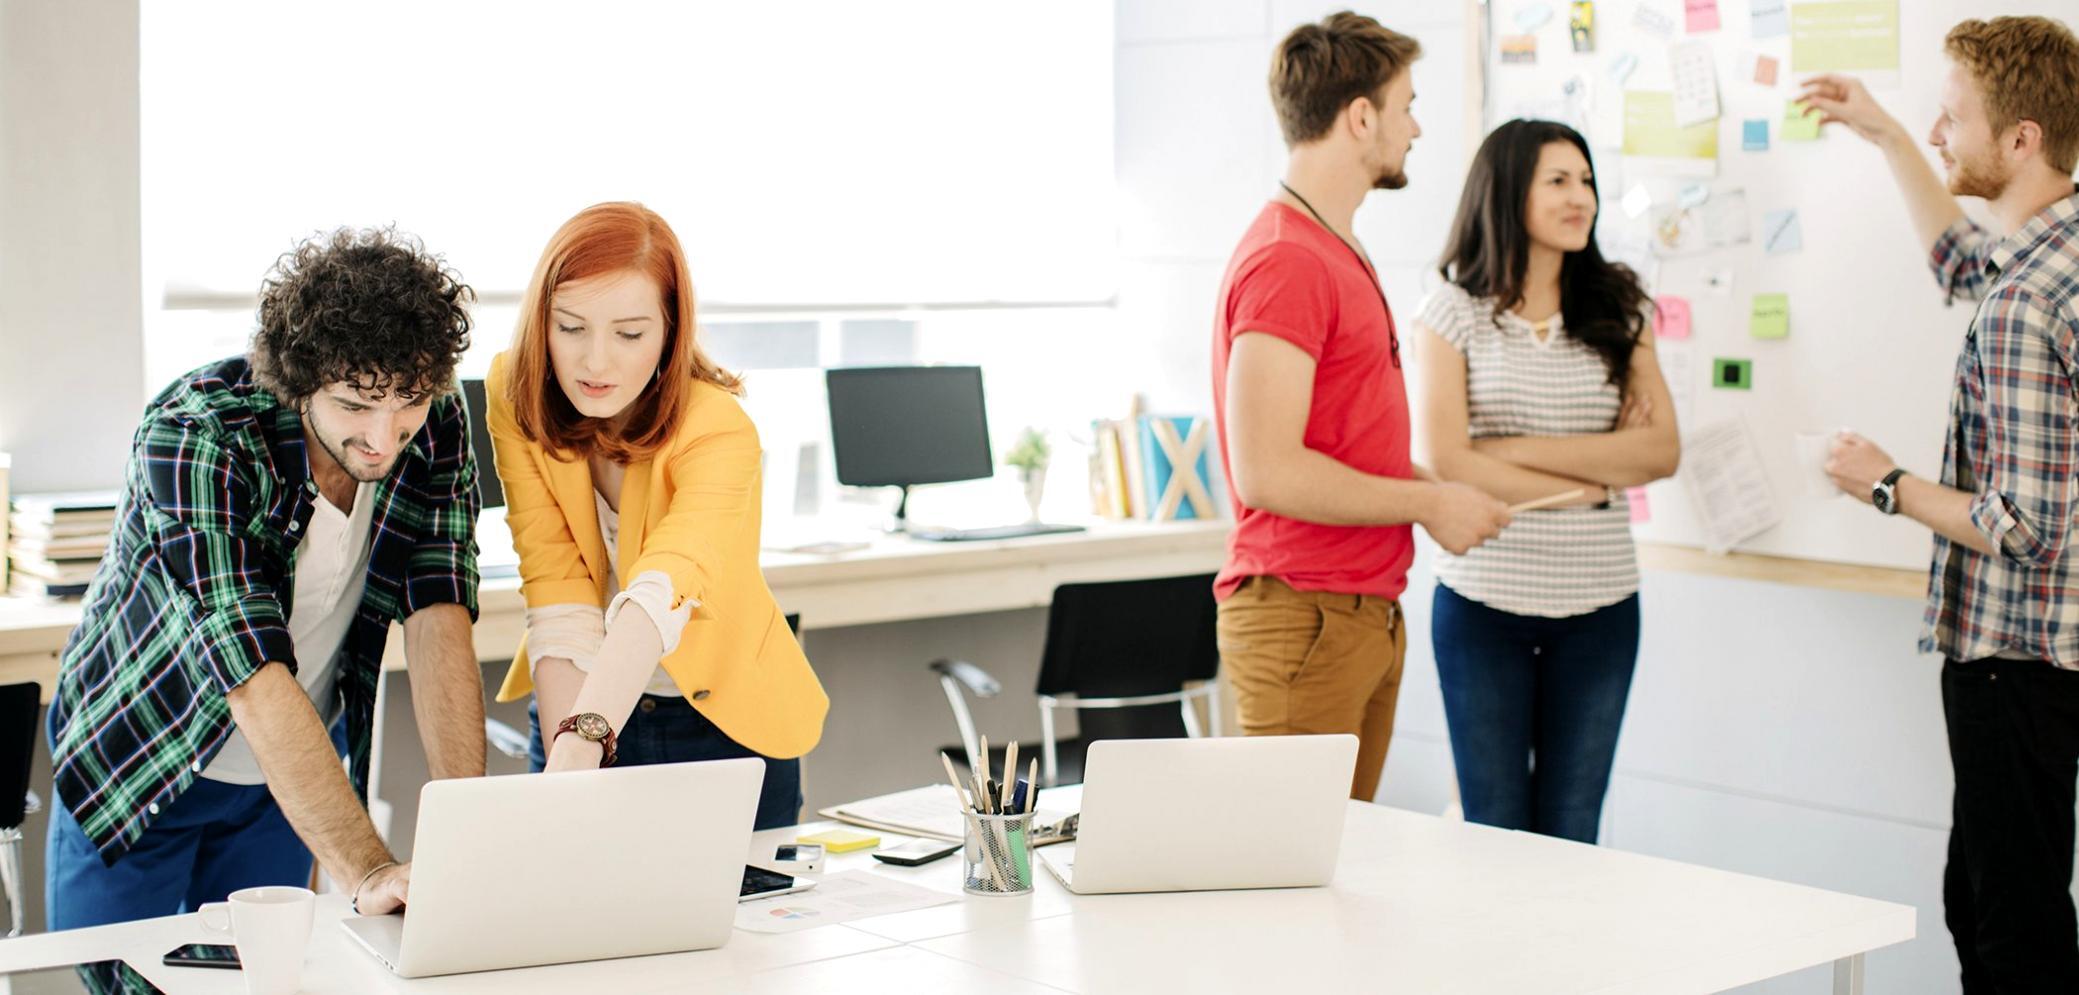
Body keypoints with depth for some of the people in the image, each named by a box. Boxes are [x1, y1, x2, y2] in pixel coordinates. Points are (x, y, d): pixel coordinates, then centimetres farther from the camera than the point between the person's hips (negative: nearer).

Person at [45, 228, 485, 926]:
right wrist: (368, 872, -51)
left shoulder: (436, 426, -19)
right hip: (139, 758, -3)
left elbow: (439, 622, -23)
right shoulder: (192, 437, -34)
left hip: (285, 775, 4)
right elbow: (256, 681, -42)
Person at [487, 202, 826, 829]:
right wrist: (564, 755, -33)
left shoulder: (719, 430, -26)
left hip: (725, 719, -2)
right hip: (578, 709, 2)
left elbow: (663, 593, -42)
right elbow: (557, 597, -21)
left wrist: (581, 743, -57)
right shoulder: (516, 391, -15)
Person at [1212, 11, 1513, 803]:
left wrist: (1441, 495, 10)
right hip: (1303, 619, -10)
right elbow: (1266, 472, -23)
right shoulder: (1285, 262, -16)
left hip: (1365, 612, 10)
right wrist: (1428, 504, -14)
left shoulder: (1340, 253, 16)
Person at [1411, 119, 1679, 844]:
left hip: (1598, 607, 3)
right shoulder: (1453, 314, -3)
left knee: (1571, 837, 9)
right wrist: (1596, 478, -8)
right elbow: (1447, 463, -13)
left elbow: (1662, 451, -4)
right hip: (1483, 601, -2)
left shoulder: (1617, 312, 6)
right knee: (1494, 833, 6)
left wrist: (1521, 448, -12)